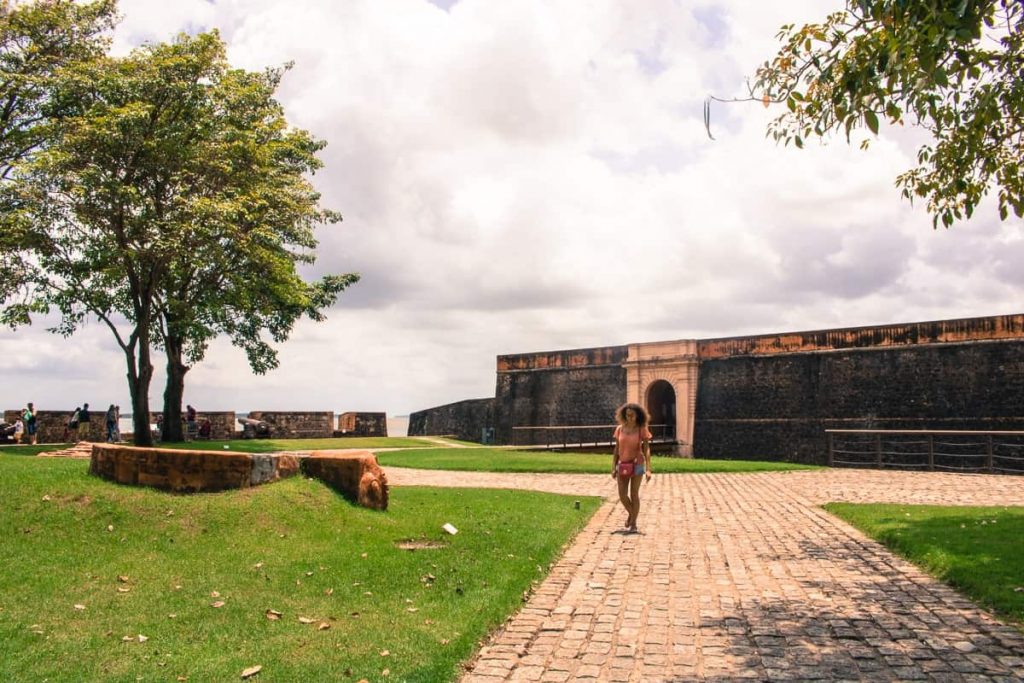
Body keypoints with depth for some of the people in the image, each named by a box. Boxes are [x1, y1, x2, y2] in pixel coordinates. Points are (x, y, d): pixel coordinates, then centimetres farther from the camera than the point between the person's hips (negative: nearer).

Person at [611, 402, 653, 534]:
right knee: (622, 495, 1)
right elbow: (616, 449, 6)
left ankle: (633, 524, 9)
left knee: (634, 494, -1)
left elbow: (646, 450, -8)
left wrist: (648, 469, -14)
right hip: (623, 465, 3)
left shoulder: (642, 430, -7)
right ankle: (631, 513, 30)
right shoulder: (620, 429, 2)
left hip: (637, 464, -3)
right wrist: (613, 467, 3)